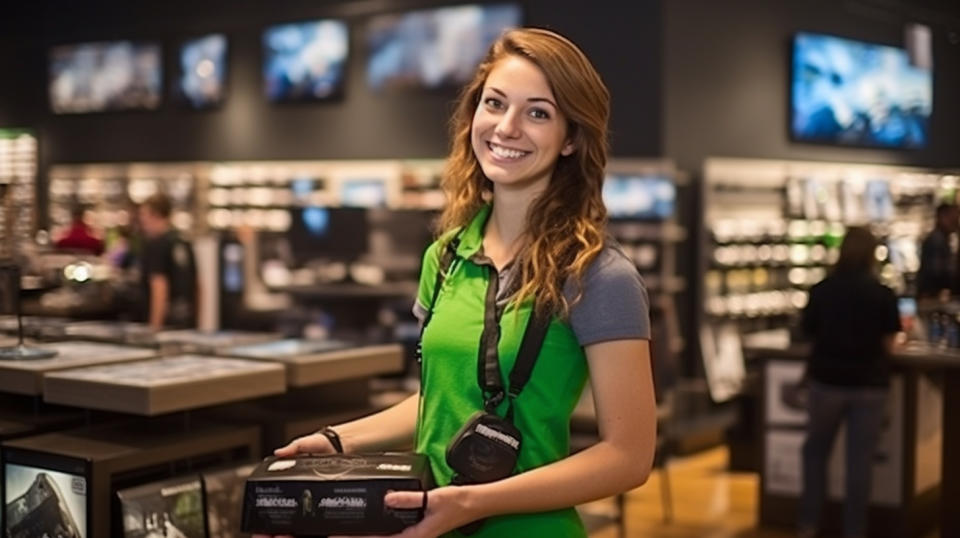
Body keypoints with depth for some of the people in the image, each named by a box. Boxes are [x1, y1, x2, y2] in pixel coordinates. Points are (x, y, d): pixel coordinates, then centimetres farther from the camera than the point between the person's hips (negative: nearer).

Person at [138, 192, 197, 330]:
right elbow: (195, 287, 18)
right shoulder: (184, 244, 13)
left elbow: (160, 287, -18)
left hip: (166, 324, -8)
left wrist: (155, 327, -19)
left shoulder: (155, 245, -10)